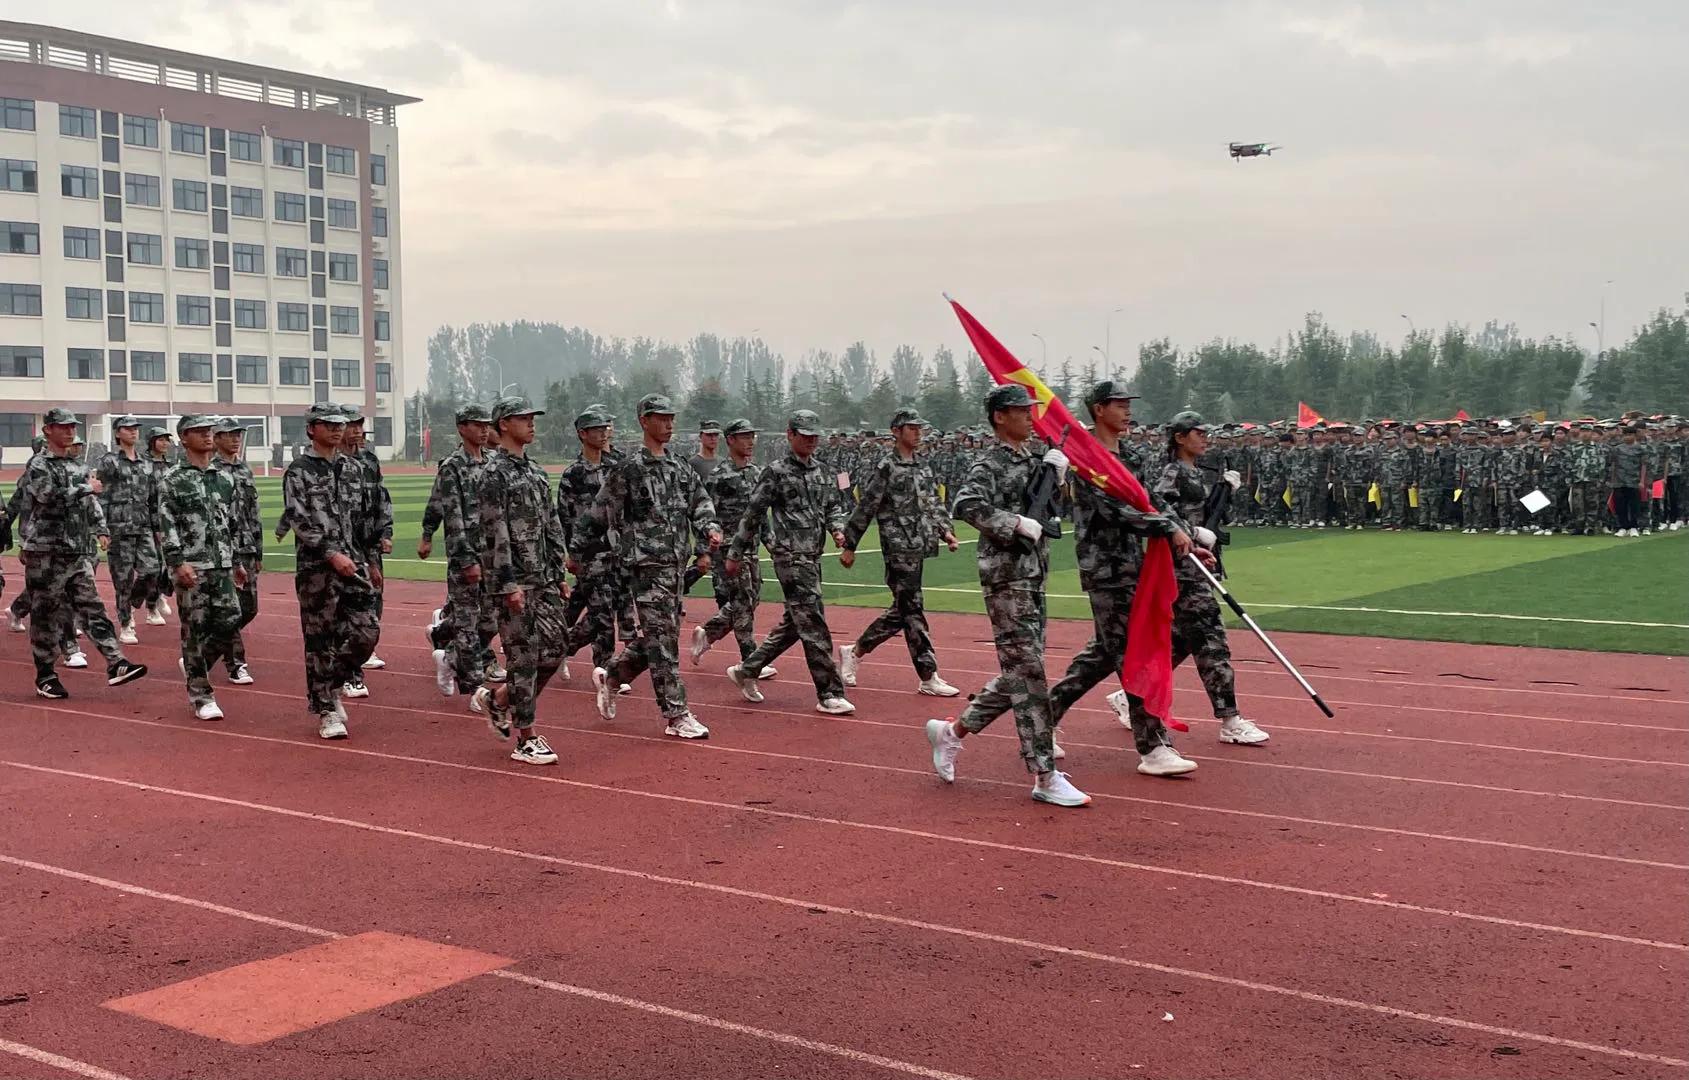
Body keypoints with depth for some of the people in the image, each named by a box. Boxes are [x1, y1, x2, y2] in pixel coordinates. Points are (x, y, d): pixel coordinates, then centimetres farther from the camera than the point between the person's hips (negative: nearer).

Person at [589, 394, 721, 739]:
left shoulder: (679, 467, 14)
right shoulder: (628, 468, -7)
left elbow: (699, 502, 12)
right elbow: (603, 512, -3)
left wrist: (709, 529, -8)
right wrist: (634, 541, 0)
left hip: (676, 565, 8)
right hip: (648, 567, -8)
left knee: (659, 636, 15)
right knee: (662, 639, -6)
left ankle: (610, 676, 34)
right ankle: (676, 715, -3)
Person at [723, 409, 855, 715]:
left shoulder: (821, 471, 14)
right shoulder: (777, 472, -7)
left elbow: (833, 506, 20)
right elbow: (752, 514, -4)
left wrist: (837, 529, -2)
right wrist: (735, 554, -1)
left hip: (812, 557, 8)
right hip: (790, 557, -8)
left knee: (794, 622, 15)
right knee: (813, 624, -9)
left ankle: (747, 670, 28)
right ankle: (830, 694, -5)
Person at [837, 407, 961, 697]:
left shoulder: (922, 466, 16)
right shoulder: (886, 468, -8)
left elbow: (934, 502, 21)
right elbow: (865, 509, -7)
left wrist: (945, 530, 4)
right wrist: (848, 546, -6)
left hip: (919, 548, 9)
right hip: (898, 549, -9)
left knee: (901, 611, 13)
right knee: (913, 611, -5)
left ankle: (854, 651, 26)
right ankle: (929, 678, -1)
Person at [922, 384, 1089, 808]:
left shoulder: (1031, 460, 18)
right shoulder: (989, 464, -9)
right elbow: (968, 505, -27)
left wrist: (1054, 474, 5)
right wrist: (1018, 525, -25)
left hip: (1033, 576, 9)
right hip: (1006, 577, -9)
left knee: (1020, 673, 13)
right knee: (1027, 673, -8)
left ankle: (952, 731, 27)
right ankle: (1045, 777, -6)